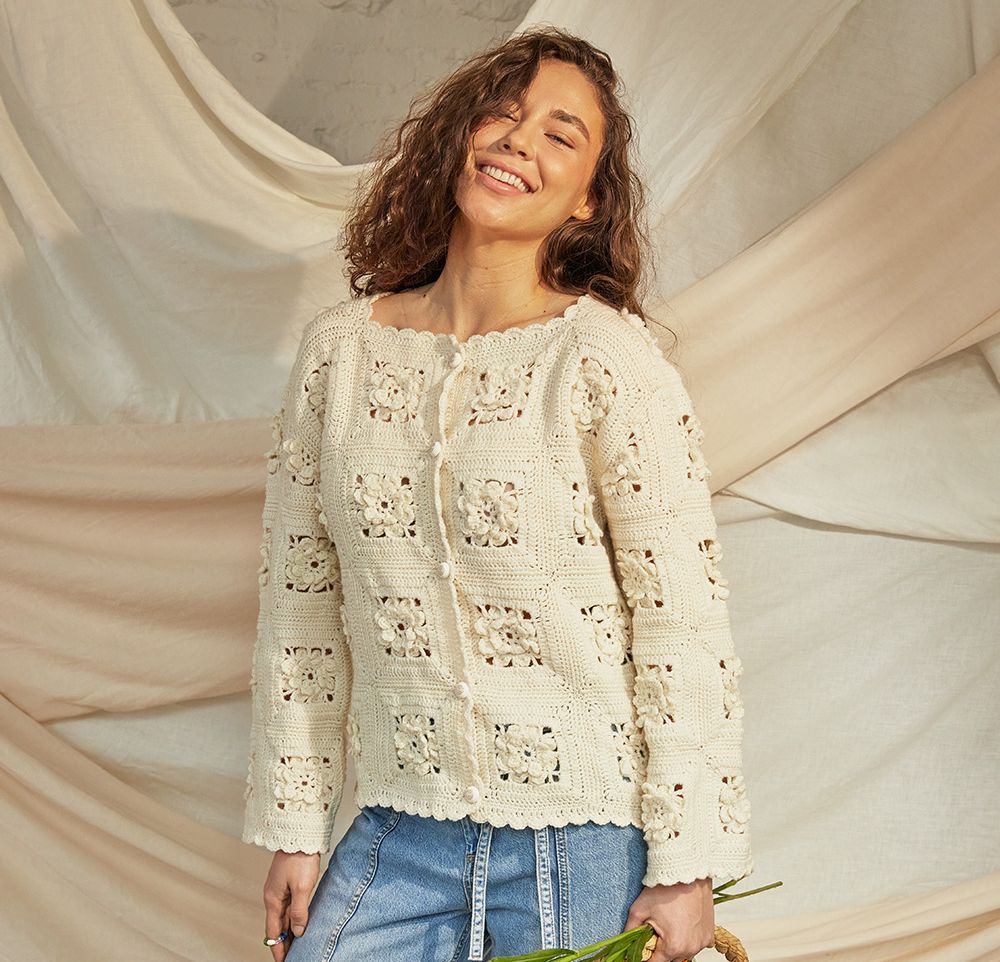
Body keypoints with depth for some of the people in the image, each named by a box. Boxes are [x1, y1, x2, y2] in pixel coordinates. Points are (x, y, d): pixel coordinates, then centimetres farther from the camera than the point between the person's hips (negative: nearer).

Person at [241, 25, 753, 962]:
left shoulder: (607, 358, -11)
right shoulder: (339, 348, 2)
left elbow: (683, 624, -10)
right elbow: (300, 605, 7)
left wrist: (687, 868, -10)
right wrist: (293, 829, 8)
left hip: (586, 847, -3)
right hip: (399, 839, 3)